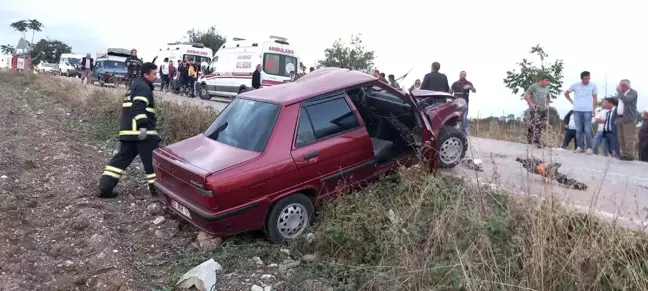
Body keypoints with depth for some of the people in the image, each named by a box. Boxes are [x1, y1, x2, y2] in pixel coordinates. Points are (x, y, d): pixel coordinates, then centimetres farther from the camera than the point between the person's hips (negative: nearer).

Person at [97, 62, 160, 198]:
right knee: (152, 160, -2)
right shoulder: (143, 87, -8)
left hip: (128, 130, 10)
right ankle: (157, 188, 4)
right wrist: (143, 125, -33)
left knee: (122, 158, 11)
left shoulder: (136, 85, 24)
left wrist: (152, 118, 43)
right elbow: (139, 107, -24)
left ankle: (105, 187, 9)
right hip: (140, 131, -10)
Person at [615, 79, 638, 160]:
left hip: (628, 119, -8)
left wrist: (619, 91, -14)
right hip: (620, 118, 8)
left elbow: (626, 100, -22)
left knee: (628, 138, -9)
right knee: (621, 138, 8)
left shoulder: (633, 92, -4)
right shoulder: (621, 94, 18)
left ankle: (629, 155, -7)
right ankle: (624, 154, 13)